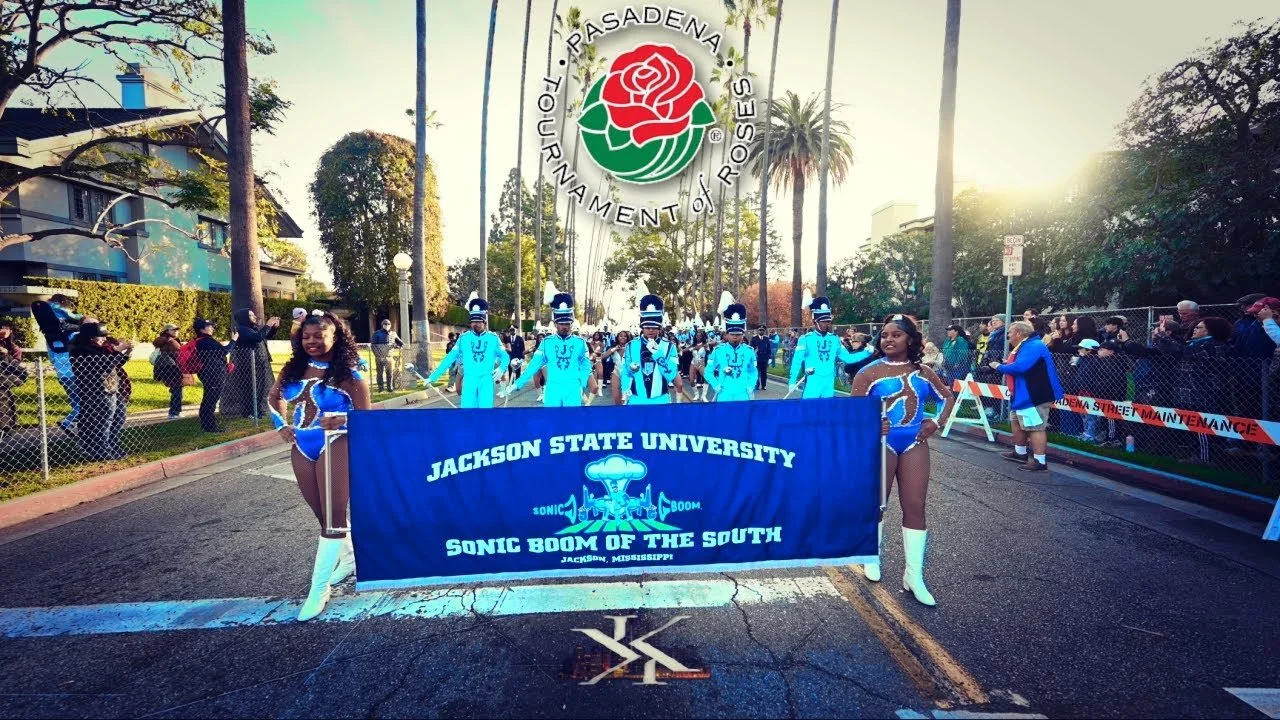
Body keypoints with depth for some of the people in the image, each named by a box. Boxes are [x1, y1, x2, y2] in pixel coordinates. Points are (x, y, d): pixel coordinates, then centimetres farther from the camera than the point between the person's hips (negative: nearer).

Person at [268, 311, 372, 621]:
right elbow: (273, 397, 20)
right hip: (301, 448, 6)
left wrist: (341, 420, -25)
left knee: (333, 515, -3)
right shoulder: (293, 368, 4)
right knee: (322, 514, 18)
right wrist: (280, 425, 6)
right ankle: (349, 557, 40)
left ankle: (319, 587, 7)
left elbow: (366, 416, -10)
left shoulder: (349, 374, -11)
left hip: (335, 446, -6)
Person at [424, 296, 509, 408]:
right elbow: (450, 358, 4)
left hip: (486, 380, -1)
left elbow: (505, 356, 6)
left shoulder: (493, 338, 2)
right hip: (469, 380, 1)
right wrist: (433, 376, 0)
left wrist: (501, 368, -16)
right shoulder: (464, 338, 4)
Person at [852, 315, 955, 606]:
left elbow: (948, 397, 19)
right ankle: (872, 557, 30)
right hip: (881, 443, -3)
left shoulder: (923, 372, 7)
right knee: (876, 503, 9)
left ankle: (914, 575, 12)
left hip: (914, 444, 3)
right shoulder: (869, 372, -5)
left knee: (915, 506, 2)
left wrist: (937, 422, 4)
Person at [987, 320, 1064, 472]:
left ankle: (1040, 461, -6)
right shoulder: (1024, 346, 17)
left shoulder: (1033, 346, -19)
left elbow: (1020, 367, -30)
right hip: (1023, 395, 12)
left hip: (1034, 396, -12)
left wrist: (999, 367, -16)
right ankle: (1020, 452, 34)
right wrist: (1005, 364, 4)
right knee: (1017, 423, 21)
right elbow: (1015, 365, 22)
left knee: (1035, 427, -9)